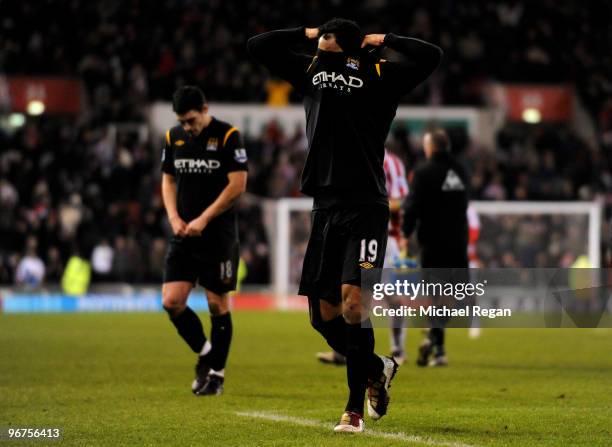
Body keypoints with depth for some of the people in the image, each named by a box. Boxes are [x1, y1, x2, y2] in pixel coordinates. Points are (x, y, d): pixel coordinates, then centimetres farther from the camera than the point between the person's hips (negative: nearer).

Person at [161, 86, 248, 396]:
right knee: (171, 301, -6)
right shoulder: (174, 137, 7)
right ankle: (204, 353, 17)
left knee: (217, 304, 1)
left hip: (219, 234, -4)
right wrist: (174, 217, 0)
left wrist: (203, 219, -13)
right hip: (184, 234, 5)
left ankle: (217, 373, 14)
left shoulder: (228, 136, -8)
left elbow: (237, 185, -11)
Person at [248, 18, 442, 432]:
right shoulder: (312, 69, 12)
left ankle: (355, 408, -9)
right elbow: (258, 46, 19)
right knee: (324, 315, 5)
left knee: (352, 301, -17)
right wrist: (309, 33, 14)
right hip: (326, 208, 6)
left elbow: (430, 56, -15)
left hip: (366, 208, -5)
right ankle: (377, 369, 31)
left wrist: (384, 40, -3)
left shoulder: (380, 74, -1)